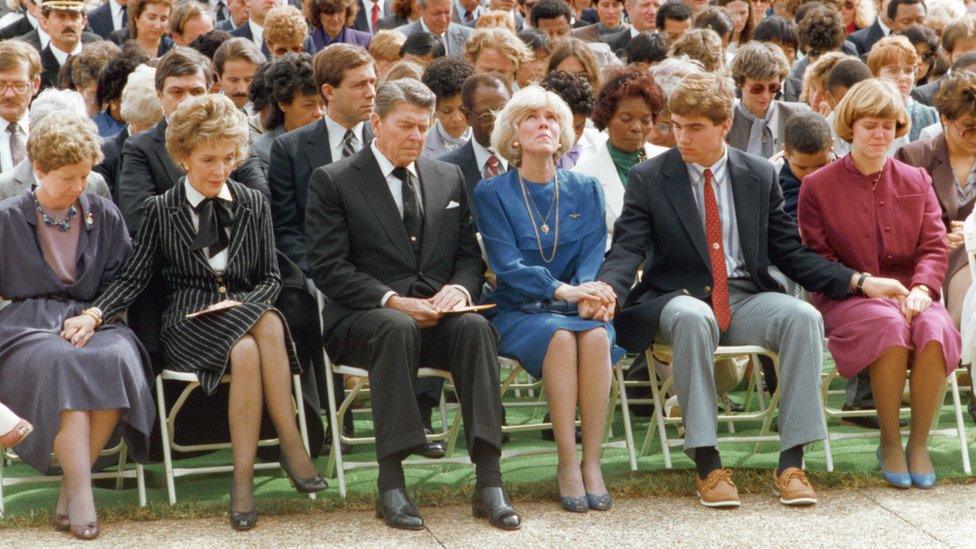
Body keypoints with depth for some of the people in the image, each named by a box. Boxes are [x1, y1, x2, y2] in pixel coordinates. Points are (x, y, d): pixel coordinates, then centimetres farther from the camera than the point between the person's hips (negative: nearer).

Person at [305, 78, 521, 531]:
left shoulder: (449, 178, 18)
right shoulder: (332, 181, 4)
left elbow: (470, 255, 17)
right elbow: (328, 268, -5)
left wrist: (459, 288, -8)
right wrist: (392, 300, -17)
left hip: (438, 314, 4)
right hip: (361, 319, -3)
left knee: (474, 327, -31)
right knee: (396, 328, -38)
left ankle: (488, 482, -35)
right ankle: (391, 484, -36)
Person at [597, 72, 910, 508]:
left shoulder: (760, 176, 10)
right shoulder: (648, 179, 2)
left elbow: (789, 253, 12)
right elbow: (626, 251, -6)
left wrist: (858, 282, 2)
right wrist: (605, 290, -30)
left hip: (746, 300, 3)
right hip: (678, 298, -3)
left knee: (804, 317, -28)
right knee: (693, 317, -39)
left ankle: (791, 462, -27)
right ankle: (706, 463, -34)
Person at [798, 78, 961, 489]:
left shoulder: (916, 181, 16)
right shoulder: (818, 186, 7)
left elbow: (934, 247, 8)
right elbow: (817, 258, 3)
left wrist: (922, 288, -13)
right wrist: (864, 283, -13)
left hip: (910, 294, 3)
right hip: (847, 299, -2)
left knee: (936, 328, -33)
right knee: (889, 325, -37)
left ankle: (919, 443, -19)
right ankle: (889, 443, -20)